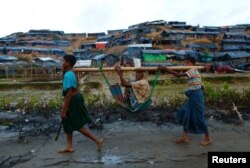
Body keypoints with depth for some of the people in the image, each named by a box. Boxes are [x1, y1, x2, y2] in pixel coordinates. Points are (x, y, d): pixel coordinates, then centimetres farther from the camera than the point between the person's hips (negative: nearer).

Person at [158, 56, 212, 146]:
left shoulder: (193, 70, -15)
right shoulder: (192, 71, 17)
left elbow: (179, 75, -24)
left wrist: (165, 69, -25)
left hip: (196, 95, -10)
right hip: (193, 96, 10)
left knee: (199, 117, 0)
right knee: (185, 114, 11)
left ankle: (208, 138, 18)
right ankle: (185, 136, 19)